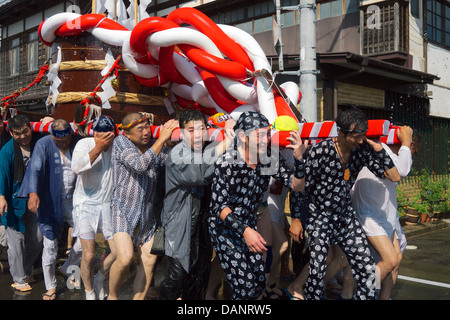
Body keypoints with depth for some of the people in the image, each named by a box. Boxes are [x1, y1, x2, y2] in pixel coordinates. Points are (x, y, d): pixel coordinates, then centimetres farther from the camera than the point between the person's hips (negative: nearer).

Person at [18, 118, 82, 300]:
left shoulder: (77, 143, -1)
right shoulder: (43, 145, -9)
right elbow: (35, 169, -20)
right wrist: (33, 193, -35)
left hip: (73, 199, 3)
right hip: (50, 202, -3)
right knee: (50, 244, 1)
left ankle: (68, 269, 29)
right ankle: (50, 287, 18)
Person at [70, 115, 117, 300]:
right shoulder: (85, 144, -11)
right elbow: (76, 168, -29)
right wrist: (99, 147, -28)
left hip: (107, 205, 3)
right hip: (86, 204, -3)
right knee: (88, 255, -6)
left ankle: (99, 280, 28)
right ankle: (89, 292, 21)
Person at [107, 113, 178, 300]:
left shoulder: (156, 147, 5)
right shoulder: (120, 143, -9)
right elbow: (140, 165, -26)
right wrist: (162, 139, -24)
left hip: (147, 212, 5)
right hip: (123, 209, -5)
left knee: (149, 260, 4)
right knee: (125, 258, -18)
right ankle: (112, 296, 9)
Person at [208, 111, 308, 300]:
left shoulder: (270, 160, -7)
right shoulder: (227, 162, -22)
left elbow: (296, 185, -5)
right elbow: (218, 206, -24)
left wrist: (298, 160, -23)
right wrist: (244, 231, -35)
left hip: (249, 226, 6)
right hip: (224, 227, -5)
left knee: (259, 285, 8)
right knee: (245, 288, -10)